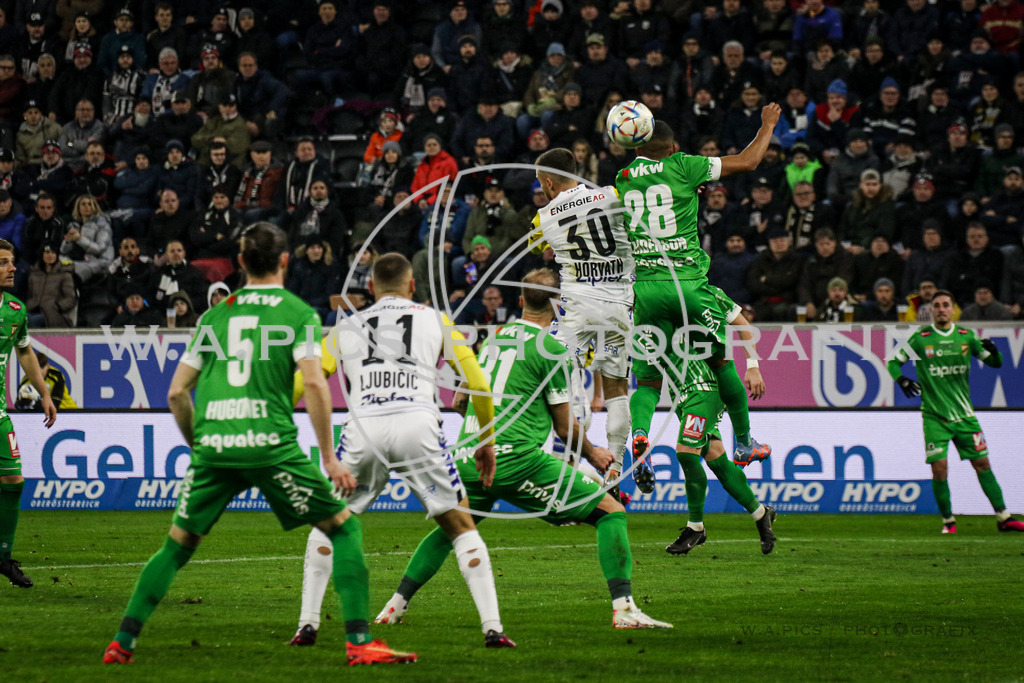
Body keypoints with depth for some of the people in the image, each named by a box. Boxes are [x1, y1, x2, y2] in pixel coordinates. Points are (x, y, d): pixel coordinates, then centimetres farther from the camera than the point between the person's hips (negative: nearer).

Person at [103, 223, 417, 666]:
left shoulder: (215, 315, 18)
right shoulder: (298, 312, 6)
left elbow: (176, 392, 17)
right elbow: (314, 384, -7)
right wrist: (329, 458, -3)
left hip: (213, 446, 4)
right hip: (270, 444, -3)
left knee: (178, 545, 17)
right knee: (343, 528, 8)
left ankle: (123, 643, 11)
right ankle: (359, 642, -2)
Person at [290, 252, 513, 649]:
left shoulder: (347, 327, 24)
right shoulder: (434, 321, 22)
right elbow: (479, 385, 18)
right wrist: (486, 443, 28)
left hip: (363, 430, 1)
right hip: (418, 427, -1)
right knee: (461, 527, 11)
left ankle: (307, 625, 12)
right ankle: (492, 628, 0)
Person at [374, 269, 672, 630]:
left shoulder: (493, 339, 17)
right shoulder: (550, 349, -3)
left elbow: (459, 401, 28)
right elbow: (566, 428, -1)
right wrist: (592, 454, 19)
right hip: (518, 459, -6)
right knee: (611, 511, 1)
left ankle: (396, 604, 26)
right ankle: (623, 607, -12)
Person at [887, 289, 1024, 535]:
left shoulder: (966, 336, 5)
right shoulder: (920, 338, -1)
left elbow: (995, 363, 11)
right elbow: (894, 361, 7)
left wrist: (992, 351, -12)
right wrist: (902, 380, -13)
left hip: (964, 413, 2)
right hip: (934, 415, -2)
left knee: (982, 463, 2)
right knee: (939, 467, -10)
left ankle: (1003, 517, 6)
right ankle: (948, 521, 4)